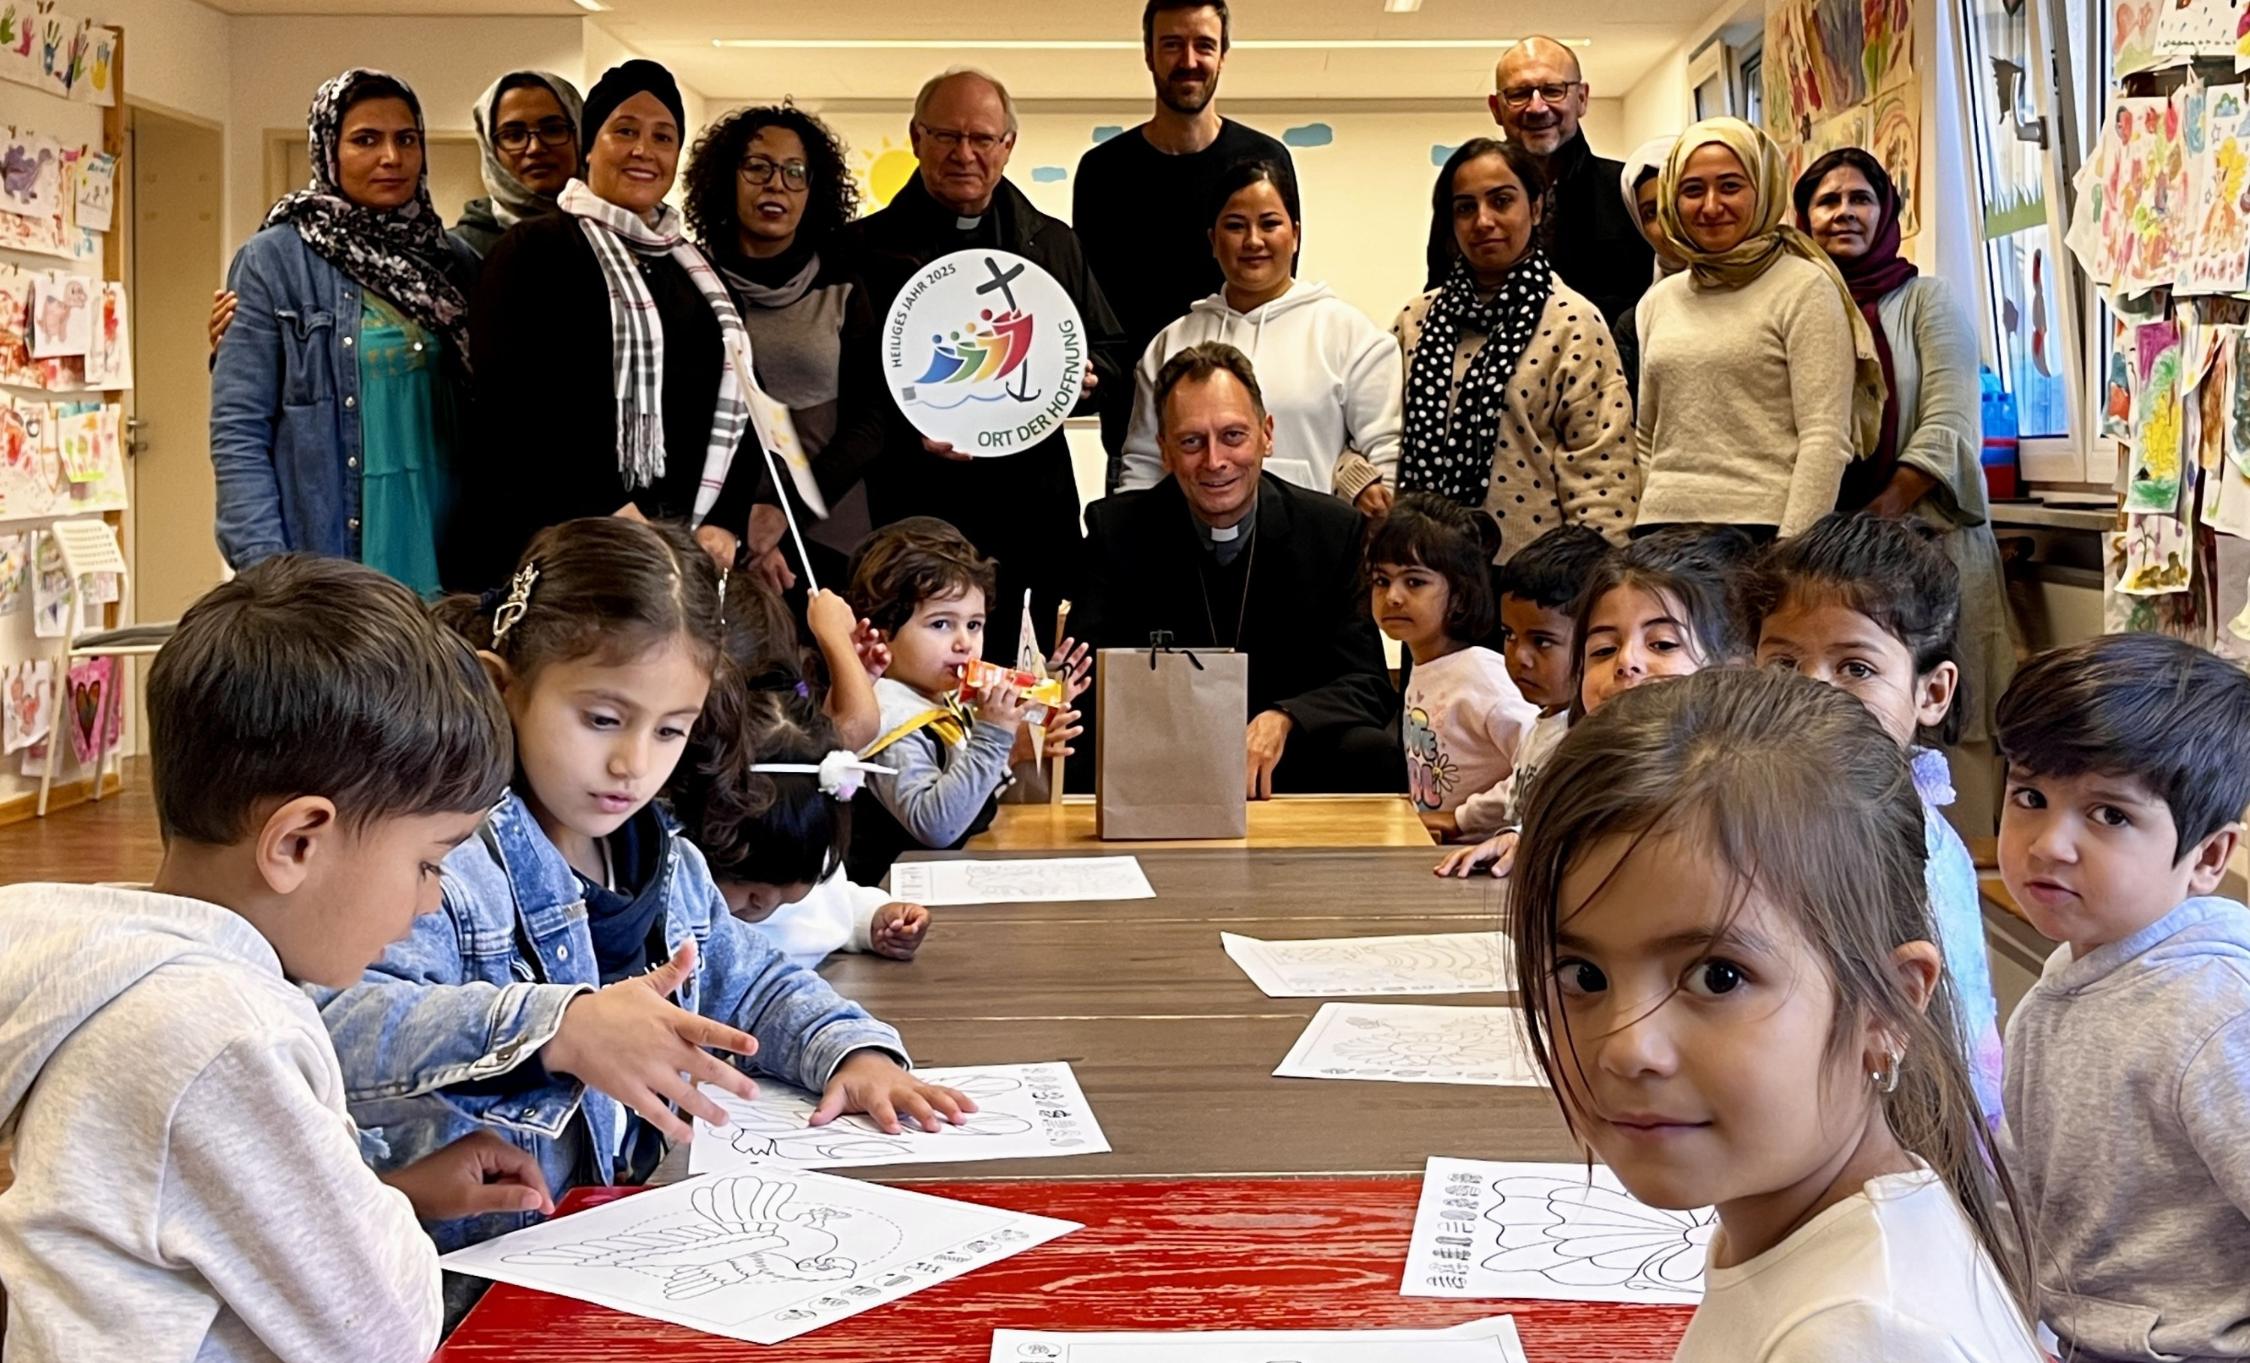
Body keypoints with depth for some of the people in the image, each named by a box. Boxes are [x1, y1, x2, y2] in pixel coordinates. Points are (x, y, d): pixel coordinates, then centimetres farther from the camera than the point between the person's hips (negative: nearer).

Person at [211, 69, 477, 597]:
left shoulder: (455, 266, 10)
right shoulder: (273, 261, -1)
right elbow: (238, 433, -5)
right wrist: (265, 571, -14)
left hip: (442, 558, 3)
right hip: (325, 563, -3)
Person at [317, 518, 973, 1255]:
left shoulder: (670, 864, 12)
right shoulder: (444, 860, -13)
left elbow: (757, 985, 28)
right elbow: (342, 1029, -28)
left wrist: (856, 1052, 9)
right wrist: (560, 1031, -39)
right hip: (471, 1270, -5)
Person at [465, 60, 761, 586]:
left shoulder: (697, 268, 18)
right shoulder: (535, 248, 1)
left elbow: (735, 404, 14)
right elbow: (512, 404, -10)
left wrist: (726, 523, -1)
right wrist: (605, 515, -16)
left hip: (693, 545, 5)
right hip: (570, 546, -5)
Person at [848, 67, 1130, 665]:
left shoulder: (1055, 245, 17)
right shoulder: (869, 248, 5)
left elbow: (1116, 356, 20)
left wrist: (1084, 375, -3)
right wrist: (906, 431, -18)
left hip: (1032, 509, 3)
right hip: (911, 511, -3)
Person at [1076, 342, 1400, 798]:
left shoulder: (1335, 531, 0)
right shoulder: (1117, 530, 0)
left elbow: (1369, 687, -2)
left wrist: (1281, 721, -24)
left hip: (1287, 757, 0)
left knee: (1376, 757, -31)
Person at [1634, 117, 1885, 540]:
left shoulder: (1805, 288, -1)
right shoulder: (1657, 302, 14)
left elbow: (1826, 439, -8)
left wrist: (1793, 553, -16)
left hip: (1762, 524, -4)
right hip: (1662, 526, 4)